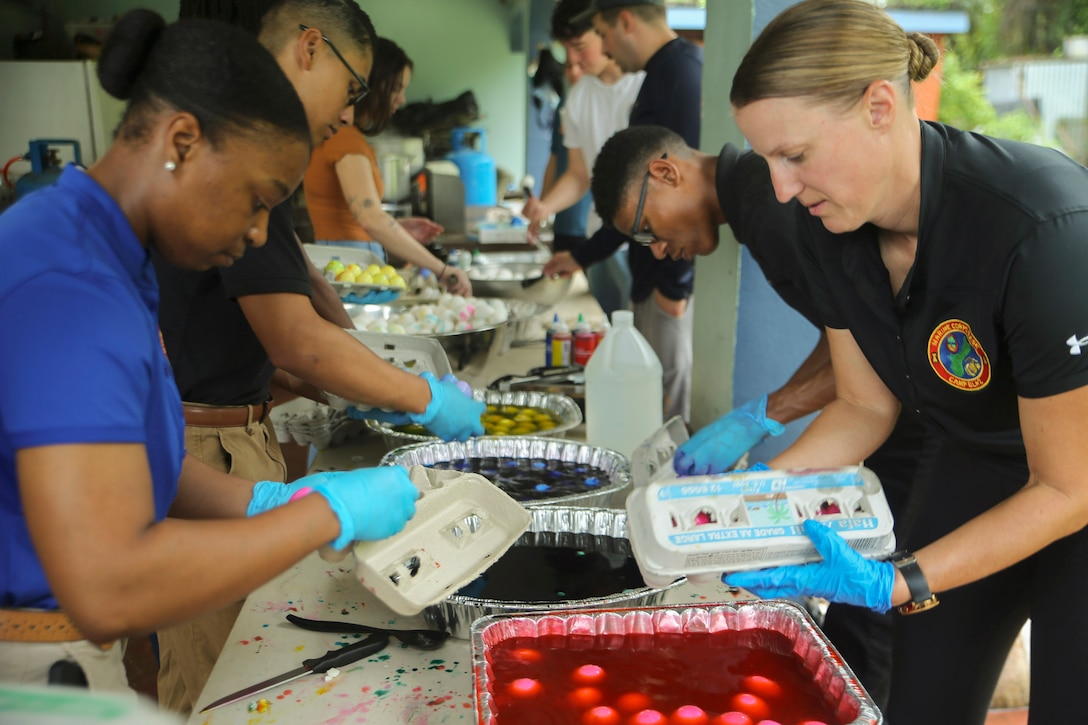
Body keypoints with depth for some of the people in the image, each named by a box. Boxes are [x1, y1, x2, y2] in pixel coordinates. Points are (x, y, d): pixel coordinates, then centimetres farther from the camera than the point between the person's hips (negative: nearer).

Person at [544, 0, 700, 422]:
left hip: (674, 275, -10)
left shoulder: (680, 72, -14)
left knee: (670, 398, -3)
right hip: (657, 270, 10)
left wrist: (673, 282, -18)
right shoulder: (665, 74, 18)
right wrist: (583, 257, 25)